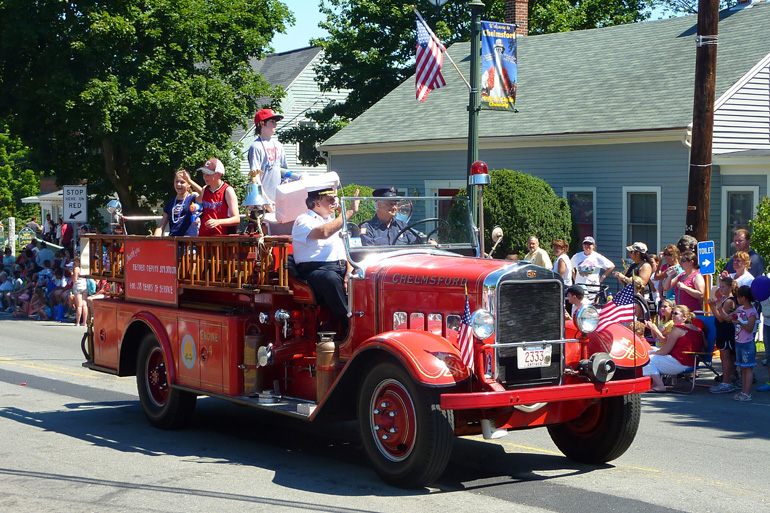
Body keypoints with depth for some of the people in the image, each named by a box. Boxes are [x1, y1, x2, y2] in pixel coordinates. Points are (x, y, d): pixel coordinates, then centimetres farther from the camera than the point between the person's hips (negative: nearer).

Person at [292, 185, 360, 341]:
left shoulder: (335, 221, 26)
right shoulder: (304, 221, 2)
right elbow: (324, 232, -21)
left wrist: (349, 273, -2)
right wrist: (350, 212, -16)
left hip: (341, 268, 7)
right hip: (314, 271, -7)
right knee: (332, 279, -39)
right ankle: (348, 325, -39)